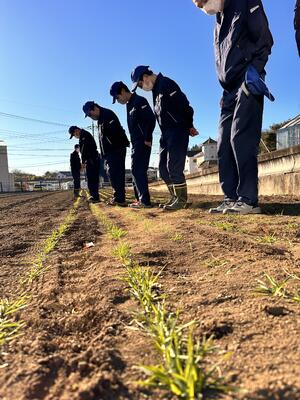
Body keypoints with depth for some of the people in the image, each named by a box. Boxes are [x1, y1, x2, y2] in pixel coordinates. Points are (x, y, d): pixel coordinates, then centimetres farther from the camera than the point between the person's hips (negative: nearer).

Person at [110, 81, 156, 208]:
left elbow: (151, 119, -18)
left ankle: (145, 200, -10)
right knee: (137, 170, 9)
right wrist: (134, 142, 12)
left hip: (143, 142, -10)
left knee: (138, 170, -12)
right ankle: (141, 199, 15)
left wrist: (147, 139, -19)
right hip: (136, 143, 10)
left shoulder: (139, 101, -8)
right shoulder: (129, 105, 20)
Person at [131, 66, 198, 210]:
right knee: (163, 167, 8)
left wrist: (189, 126, -14)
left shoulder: (166, 83, -8)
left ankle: (182, 199, -3)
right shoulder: (156, 89, 21)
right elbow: (161, 113, 15)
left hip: (178, 130, -10)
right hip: (166, 133, 10)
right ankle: (175, 197, 15)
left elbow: (183, 105, -16)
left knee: (174, 167, -12)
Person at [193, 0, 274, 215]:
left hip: (249, 85, -8)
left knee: (241, 137, -19)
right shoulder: (219, 25, 25)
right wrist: (227, 92, 11)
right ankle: (232, 198, 1)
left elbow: (265, 38, -3)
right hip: (230, 92, 8)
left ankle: (249, 200, -17)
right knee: (224, 144, -1)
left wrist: (254, 69, -16)